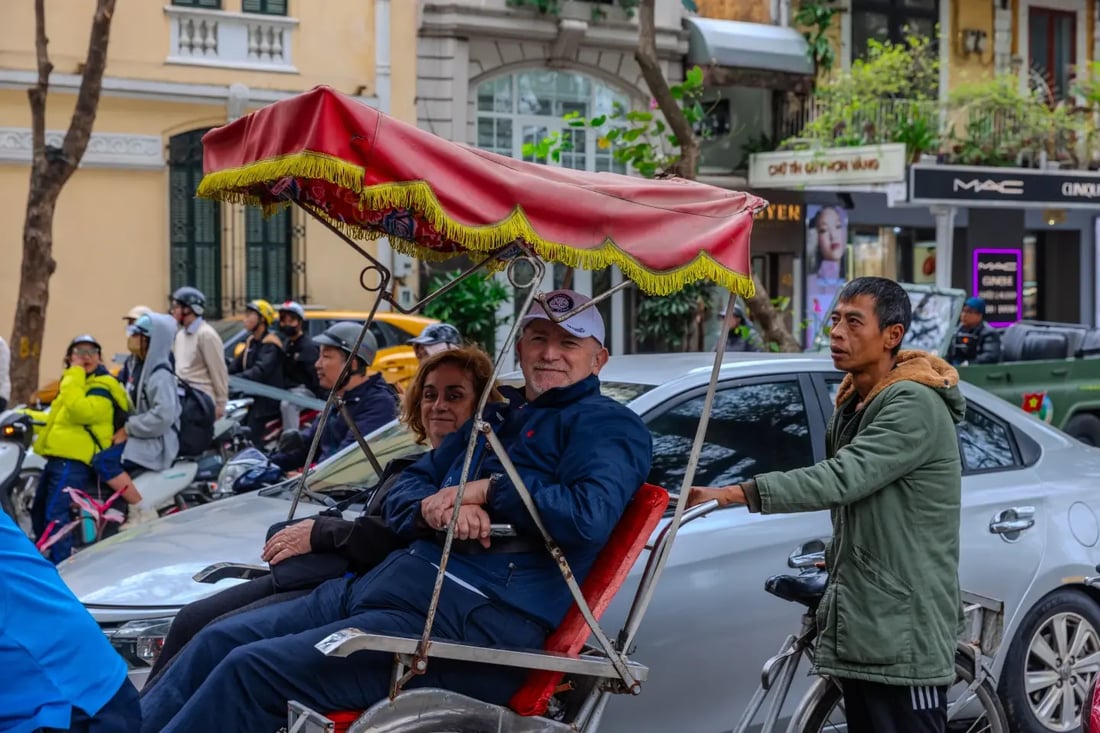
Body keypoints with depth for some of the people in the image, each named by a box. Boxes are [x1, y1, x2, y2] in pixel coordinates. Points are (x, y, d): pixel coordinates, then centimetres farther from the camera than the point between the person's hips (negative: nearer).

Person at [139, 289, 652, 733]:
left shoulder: (604, 424, 1)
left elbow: (590, 516, -20)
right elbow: (398, 496, 21)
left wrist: (489, 490, -10)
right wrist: (434, 506, -4)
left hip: (472, 619, -9)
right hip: (388, 582, 9)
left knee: (252, 669, -19)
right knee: (218, 642, 4)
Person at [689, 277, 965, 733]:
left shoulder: (915, 405, -14)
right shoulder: (852, 405, 18)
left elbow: (842, 478, -27)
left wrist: (735, 494, -32)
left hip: (905, 637, -9)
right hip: (859, 631, 9)